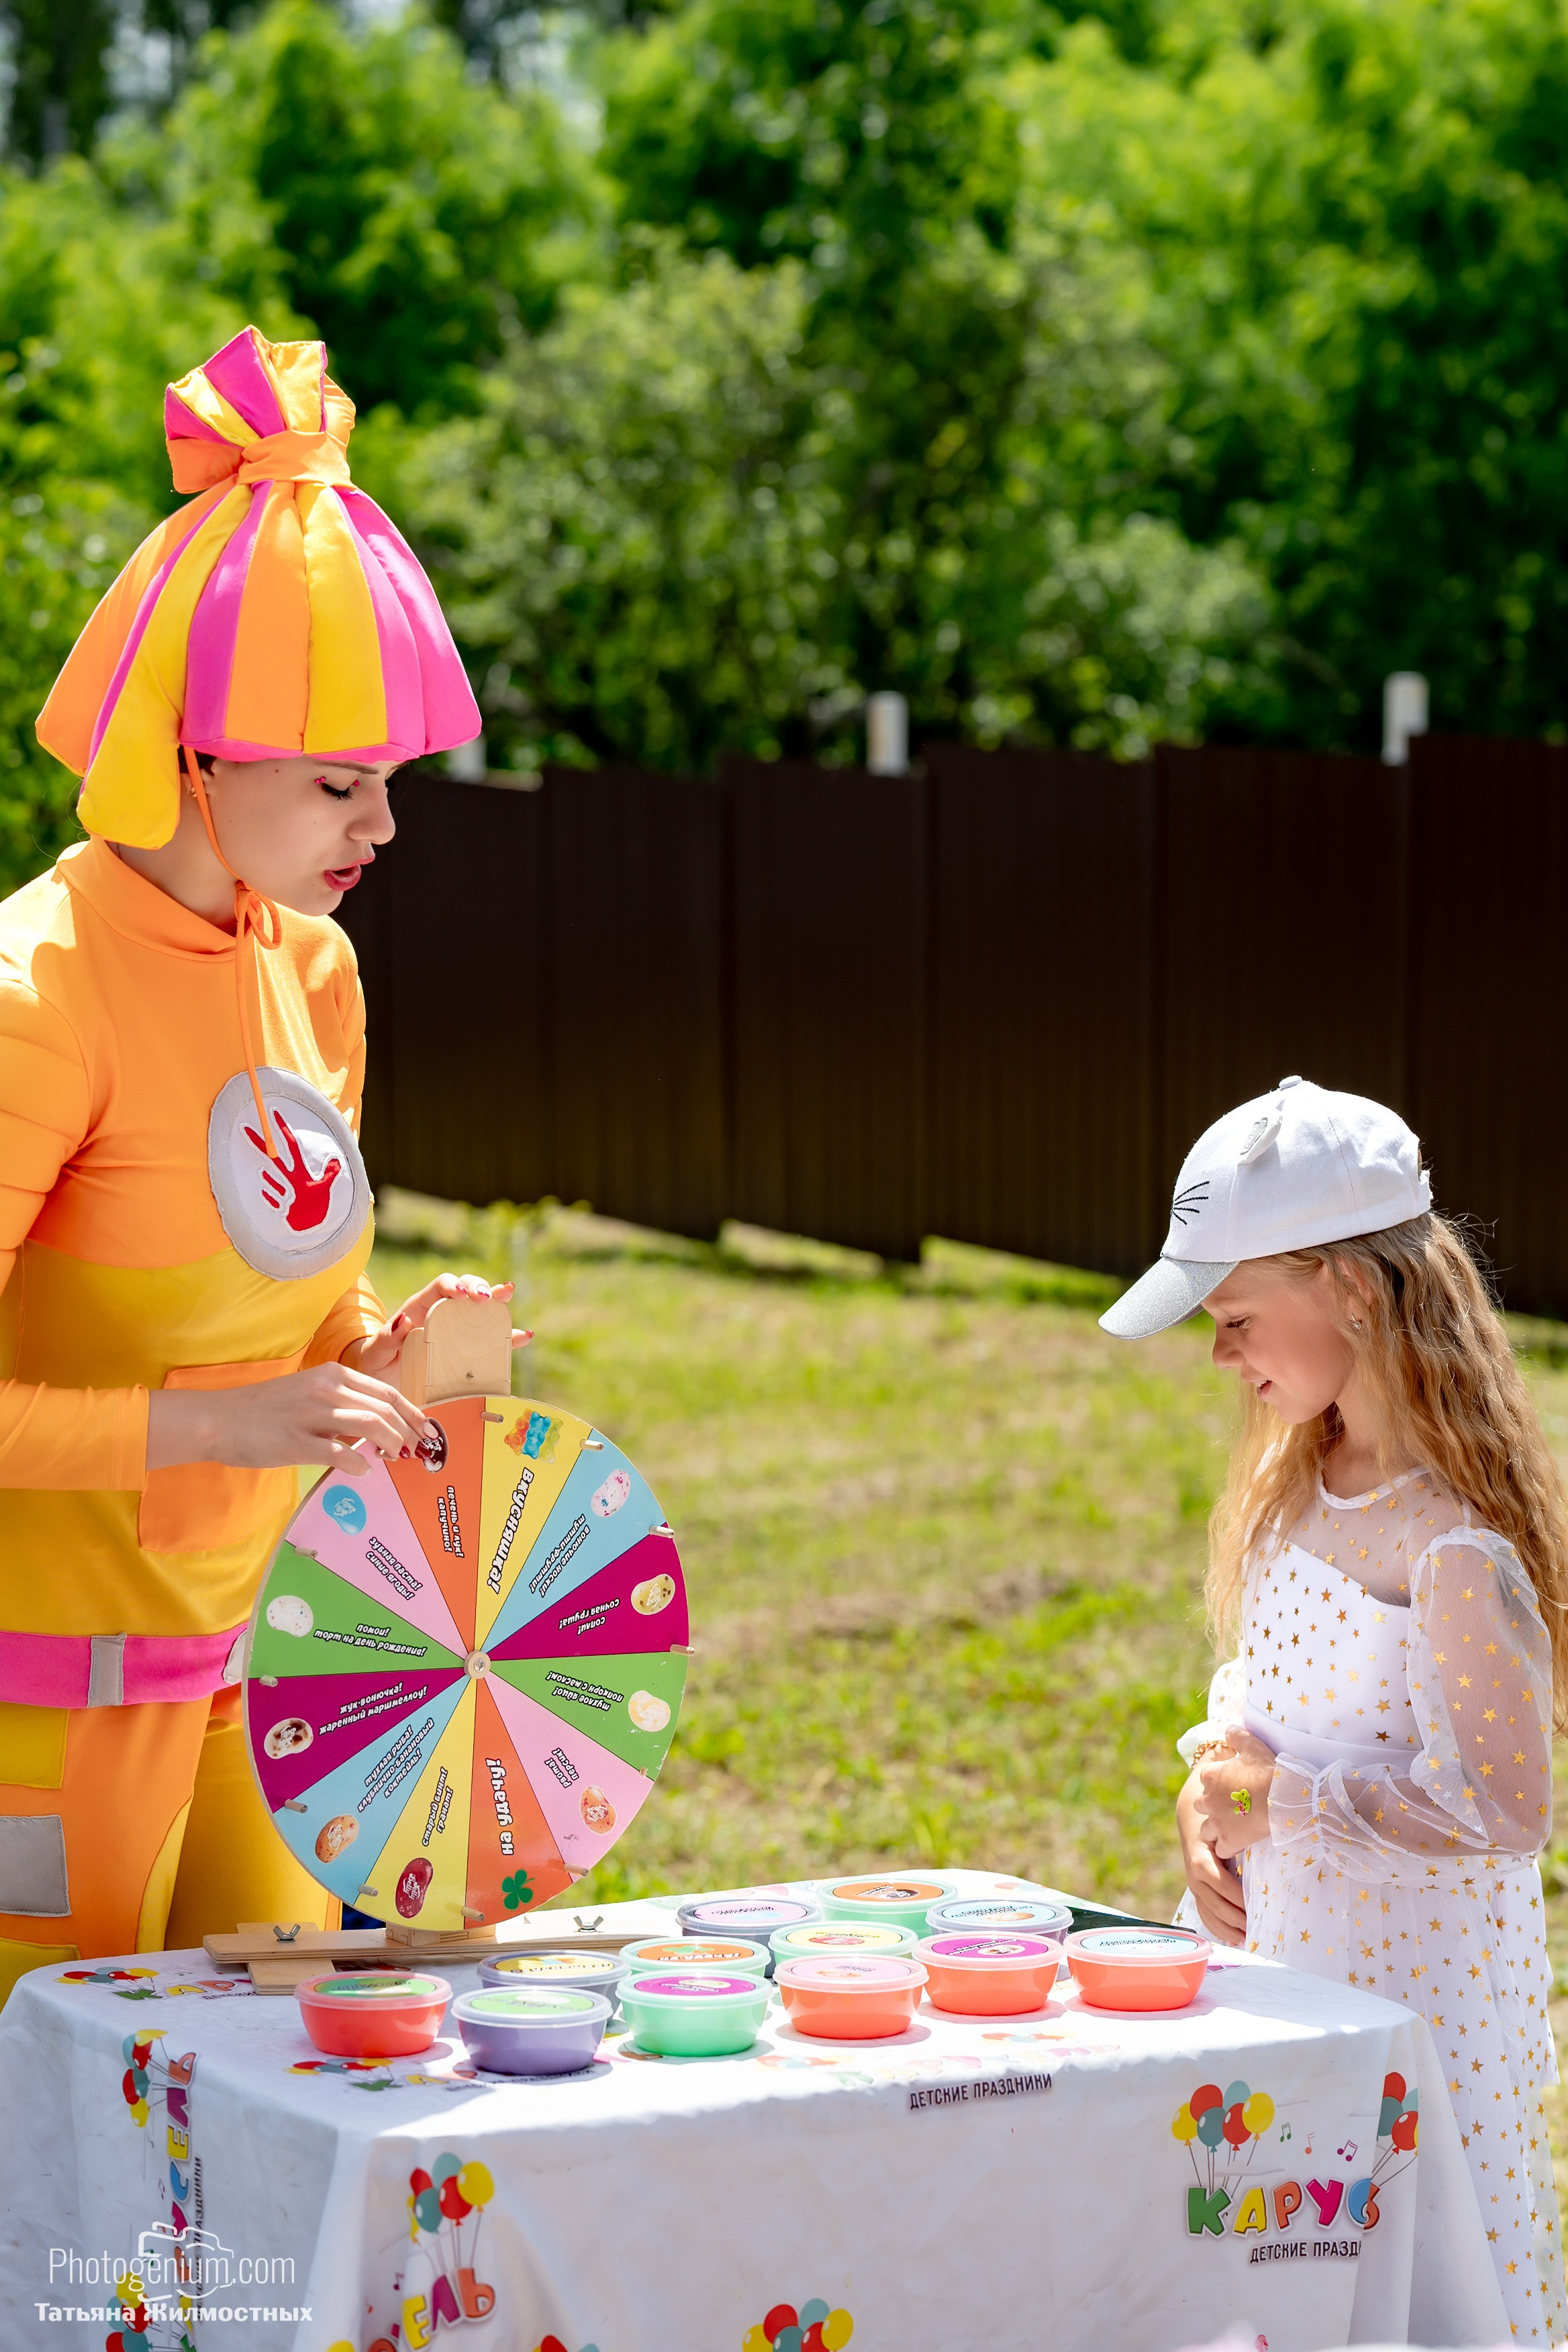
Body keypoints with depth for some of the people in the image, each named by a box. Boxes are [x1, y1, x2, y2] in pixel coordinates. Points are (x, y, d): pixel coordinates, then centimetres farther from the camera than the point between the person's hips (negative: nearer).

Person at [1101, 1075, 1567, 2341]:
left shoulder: (1451, 1537, -22)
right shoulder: (1299, 1483, 4)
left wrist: (1283, 1795, -18)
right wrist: (1211, 1790, -2)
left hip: (1422, 1985, -8)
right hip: (1290, 1957, 8)